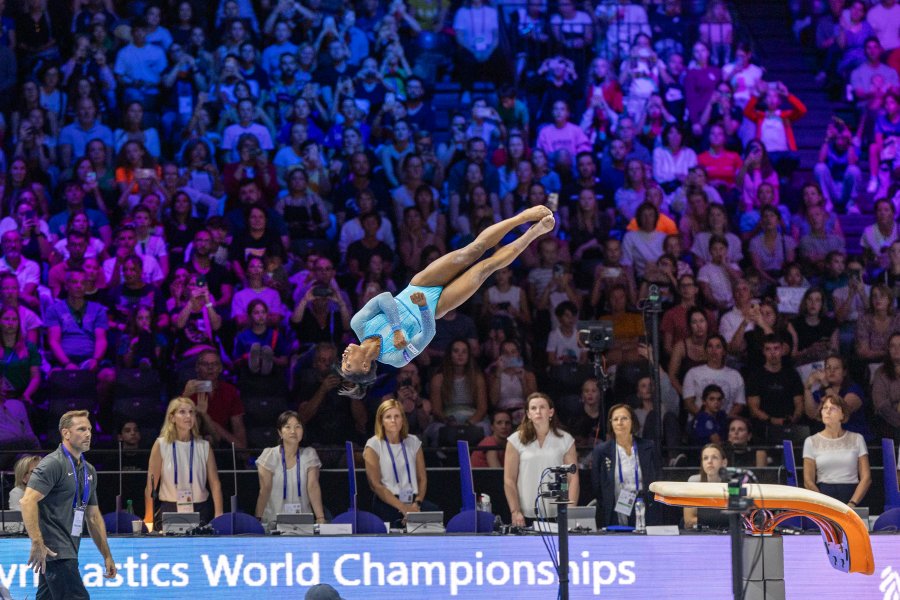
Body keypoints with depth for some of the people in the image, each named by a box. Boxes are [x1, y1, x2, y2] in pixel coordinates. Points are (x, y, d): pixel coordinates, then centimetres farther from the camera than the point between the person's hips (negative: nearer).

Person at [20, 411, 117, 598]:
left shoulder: (89, 470, 18)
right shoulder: (53, 464, -10)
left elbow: (93, 516, 24)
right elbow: (28, 500, -19)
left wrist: (107, 555, 20)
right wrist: (37, 544, -26)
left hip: (69, 552, 9)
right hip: (54, 552, -9)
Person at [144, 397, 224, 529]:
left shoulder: (204, 446, 5)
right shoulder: (161, 445, 0)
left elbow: (215, 483, 3)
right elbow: (151, 485, -1)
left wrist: (218, 516, -7)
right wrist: (148, 520, -4)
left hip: (199, 511, 1)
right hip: (169, 510, -1)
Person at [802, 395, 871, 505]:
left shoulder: (856, 439, 12)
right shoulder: (811, 441, 11)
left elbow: (866, 478, 7)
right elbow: (808, 481, 6)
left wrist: (852, 504, -8)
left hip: (853, 495, 0)